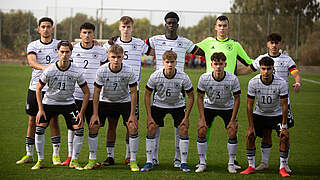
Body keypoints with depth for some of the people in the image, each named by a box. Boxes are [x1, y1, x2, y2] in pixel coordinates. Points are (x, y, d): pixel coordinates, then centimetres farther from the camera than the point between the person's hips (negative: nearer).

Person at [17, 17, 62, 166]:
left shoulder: (59, 44, 5)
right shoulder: (33, 46, 1)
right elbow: (31, 62, -16)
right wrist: (44, 67, -37)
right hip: (35, 87, 1)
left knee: (54, 120, -2)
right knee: (33, 120, 6)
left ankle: (56, 155, 4)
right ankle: (29, 154, 15)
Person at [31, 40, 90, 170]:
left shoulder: (76, 72, -15)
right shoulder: (49, 70, -17)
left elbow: (87, 93, -4)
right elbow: (38, 89, -3)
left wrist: (81, 113, -10)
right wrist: (40, 109, -8)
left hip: (68, 103, 1)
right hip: (49, 102, 0)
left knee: (79, 129, -13)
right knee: (39, 129, -14)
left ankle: (74, 161, 2)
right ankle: (40, 160, 2)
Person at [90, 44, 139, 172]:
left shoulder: (129, 71, -22)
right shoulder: (102, 71, -22)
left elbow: (133, 93, -14)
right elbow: (96, 93, -13)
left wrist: (132, 114, -16)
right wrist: (95, 114, -14)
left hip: (124, 101, -1)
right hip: (106, 101, 1)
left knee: (133, 127, -16)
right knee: (93, 126, -10)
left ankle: (133, 160, -3)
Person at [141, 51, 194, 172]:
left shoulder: (183, 77, -24)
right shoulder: (155, 76, -23)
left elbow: (191, 96, -11)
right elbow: (147, 95, -10)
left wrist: (186, 117, -14)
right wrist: (149, 116, -13)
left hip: (178, 105, 0)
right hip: (159, 104, 0)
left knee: (183, 129, -12)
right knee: (151, 128, -12)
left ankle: (183, 163, 0)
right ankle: (149, 162, -3)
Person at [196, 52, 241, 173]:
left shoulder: (233, 79, -23)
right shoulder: (204, 78, -22)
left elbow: (237, 99, -12)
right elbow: (200, 97, -10)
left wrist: (233, 120, -15)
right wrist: (202, 119, -15)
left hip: (228, 108, -1)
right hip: (209, 106, 1)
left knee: (232, 133, -13)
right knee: (201, 131, -13)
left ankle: (231, 164, 4)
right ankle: (202, 163, 0)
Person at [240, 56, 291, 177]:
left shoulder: (281, 83, -24)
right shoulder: (253, 82, -20)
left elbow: (284, 105, -18)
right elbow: (249, 104, -13)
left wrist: (284, 126, -20)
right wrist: (251, 126, -15)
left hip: (277, 114, -1)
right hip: (259, 113, 1)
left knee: (285, 136, -18)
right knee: (250, 135, -13)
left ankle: (283, 168, -7)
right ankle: (251, 166, 0)